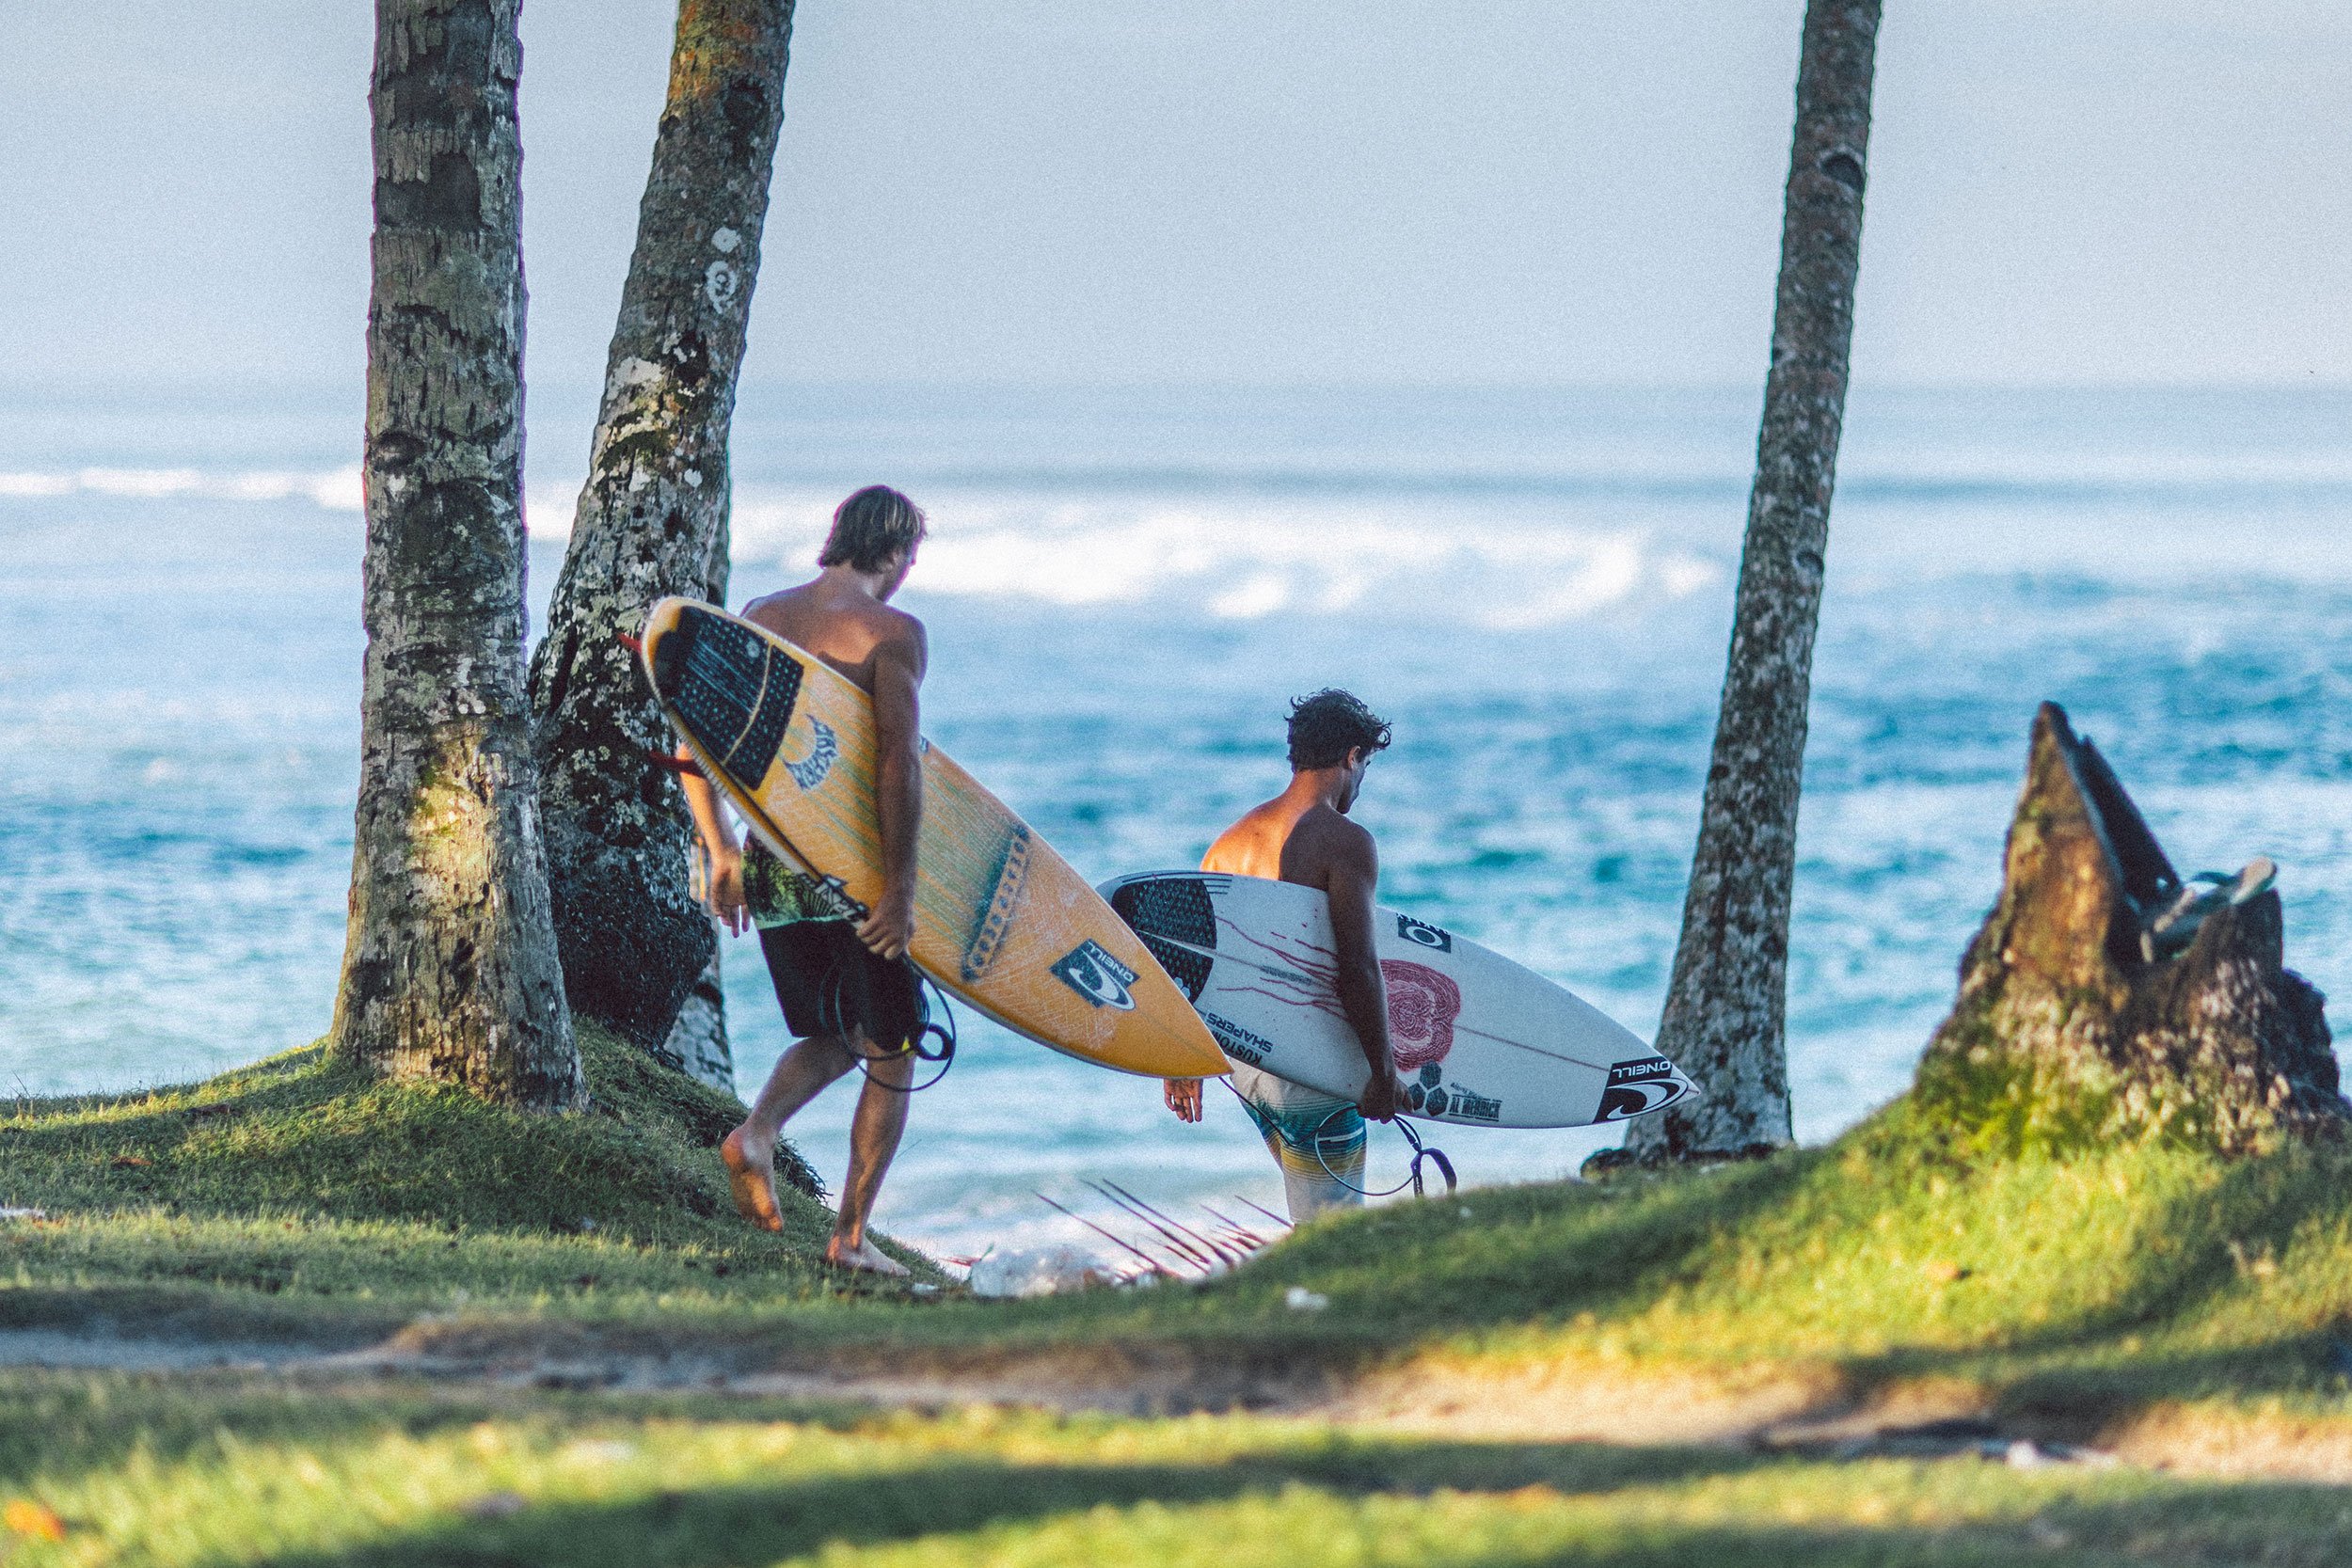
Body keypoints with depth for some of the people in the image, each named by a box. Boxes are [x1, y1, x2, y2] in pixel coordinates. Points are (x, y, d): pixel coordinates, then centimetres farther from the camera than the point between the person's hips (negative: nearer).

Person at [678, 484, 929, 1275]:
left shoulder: (758, 619, 8)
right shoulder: (892, 631, -9)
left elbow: (693, 744, 9)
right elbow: (899, 761, -19)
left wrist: (720, 851, 17)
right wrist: (899, 883, -18)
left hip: (771, 866, 5)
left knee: (830, 1039, 23)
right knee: (890, 1054, 11)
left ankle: (756, 1130, -6)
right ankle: (850, 1234, 6)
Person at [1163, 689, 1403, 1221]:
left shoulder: (1230, 842, 10)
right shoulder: (1345, 842, -12)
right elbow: (1359, 968, -19)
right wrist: (1383, 1072, -12)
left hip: (1240, 1058, 8)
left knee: (1313, 1209, 23)